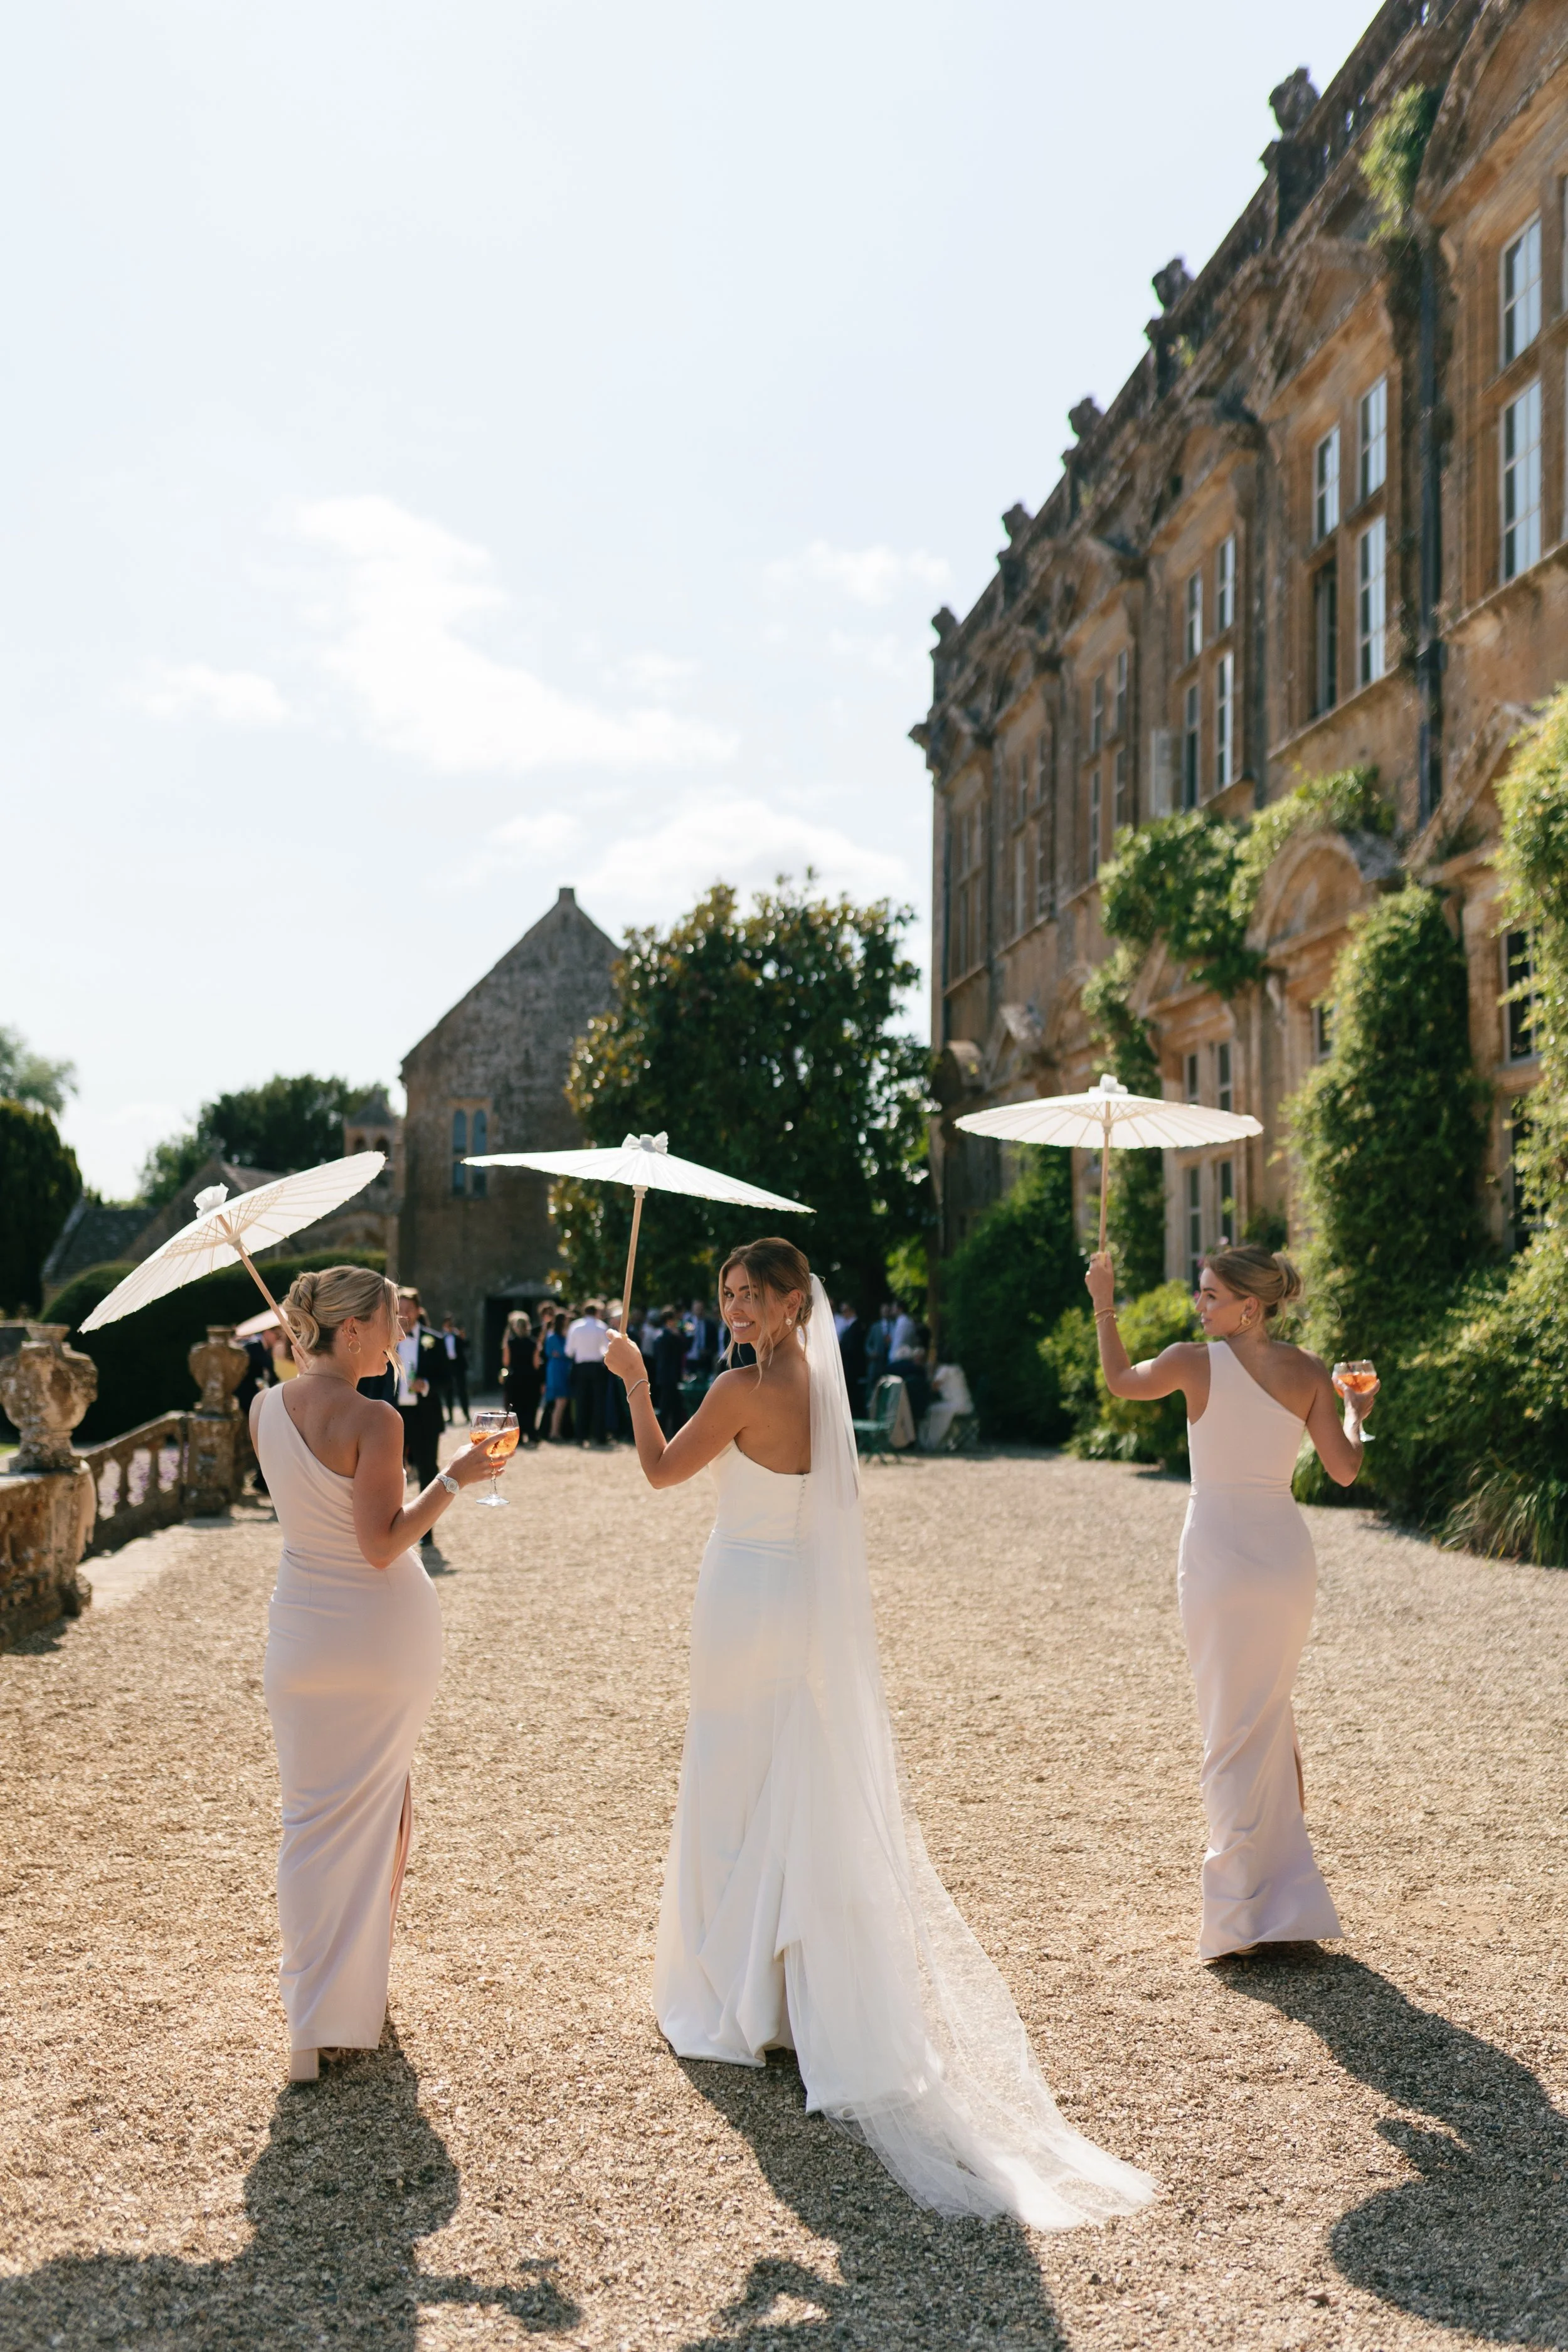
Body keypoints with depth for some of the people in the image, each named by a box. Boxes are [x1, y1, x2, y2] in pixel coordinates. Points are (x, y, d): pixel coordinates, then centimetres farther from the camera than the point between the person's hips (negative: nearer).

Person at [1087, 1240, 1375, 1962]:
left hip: (1219, 1553, -4)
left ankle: (1240, 1916, 3)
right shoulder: (1307, 1372, 0)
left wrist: (1105, 1305, 22)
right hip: (1288, 1552, 4)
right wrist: (1357, 1412, 21)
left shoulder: (1195, 1361, -9)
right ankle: (1287, 1903, 26)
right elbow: (1344, 1470, 2)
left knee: (1233, 1734, 2)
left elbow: (1120, 1381, 10)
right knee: (1271, 1723, 19)